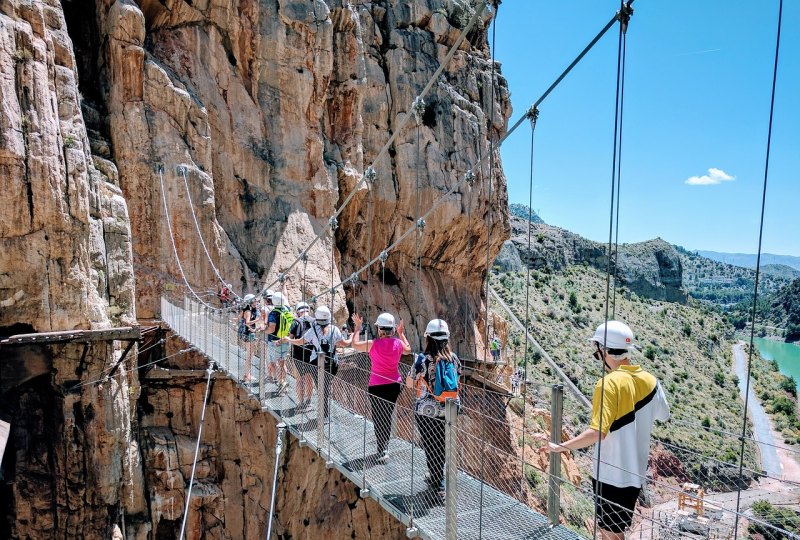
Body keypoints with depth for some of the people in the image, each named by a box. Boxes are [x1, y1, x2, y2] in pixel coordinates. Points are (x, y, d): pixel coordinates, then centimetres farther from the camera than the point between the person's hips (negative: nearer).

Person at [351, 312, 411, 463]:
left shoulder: (373, 344, -17)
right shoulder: (398, 343, -6)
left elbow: (355, 344, 0)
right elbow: (408, 350, 17)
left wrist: (357, 327, 10)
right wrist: (401, 333, 26)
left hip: (377, 386, -4)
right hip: (394, 384, 4)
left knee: (378, 417, 6)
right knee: (388, 416, 19)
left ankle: (382, 452, 2)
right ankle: (384, 444, 34)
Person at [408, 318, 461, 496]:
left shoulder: (423, 359, -15)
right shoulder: (454, 358, -3)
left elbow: (410, 383, -5)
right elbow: (456, 383, 9)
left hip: (427, 411, -4)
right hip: (447, 410, 4)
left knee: (430, 446, 13)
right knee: (442, 444, 20)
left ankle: (439, 483, 22)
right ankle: (437, 476, 34)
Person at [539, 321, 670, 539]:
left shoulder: (609, 383, -22)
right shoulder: (649, 380, -1)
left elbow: (597, 433, -29)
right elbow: (663, 415, 17)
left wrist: (559, 447, -24)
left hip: (610, 474, -7)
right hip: (635, 472, 7)